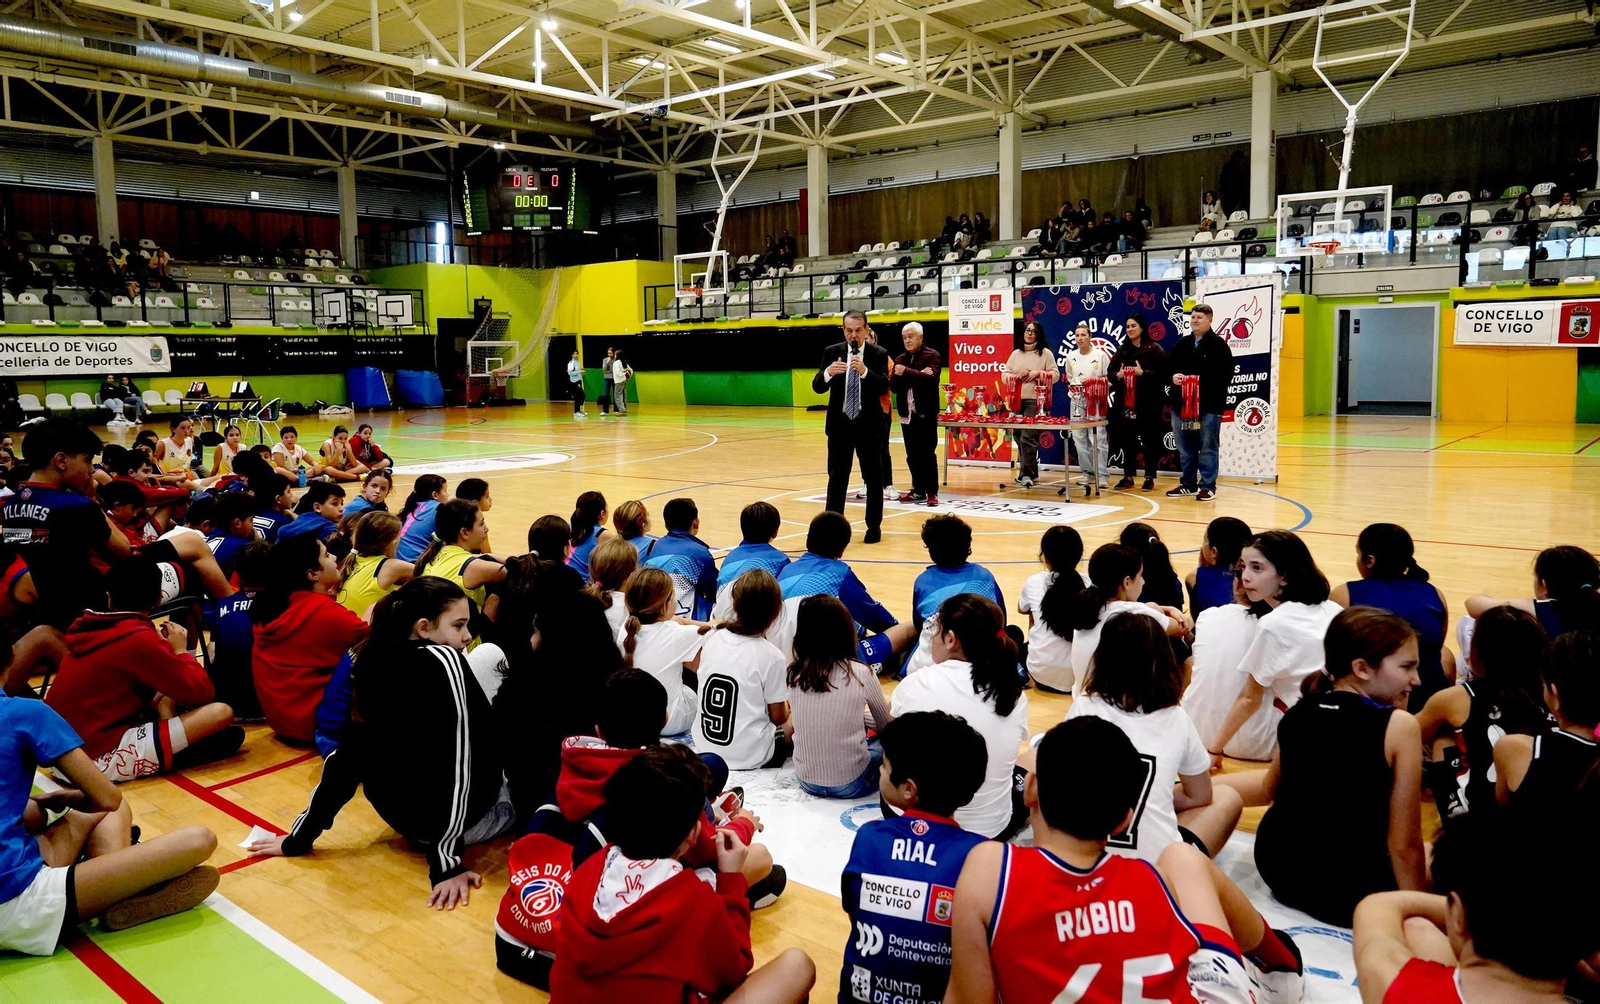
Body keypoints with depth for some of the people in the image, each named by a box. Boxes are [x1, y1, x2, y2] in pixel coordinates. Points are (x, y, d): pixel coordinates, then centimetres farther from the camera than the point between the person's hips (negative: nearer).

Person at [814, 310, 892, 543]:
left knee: (873, 477, 6)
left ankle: (874, 527, 16)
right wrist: (828, 372, -27)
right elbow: (817, 387, -5)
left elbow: (884, 387, -15)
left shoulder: (878, 354, -3)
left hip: (868, 424, -1)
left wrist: (865, 371, -32)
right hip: (840, 424, 1)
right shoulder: (832, 352, 2)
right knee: (837, 477, 5)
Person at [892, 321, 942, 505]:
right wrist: (918, 376, -14)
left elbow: (930, 379, -19)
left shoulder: (932, 356, -2)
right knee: (912, 456, 9)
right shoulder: (900, 359, 13)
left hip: (926, 414, -5)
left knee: (927, 455, -3)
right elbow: (894, 385, -2)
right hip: (907, 414, 5)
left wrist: (907, 373, -25)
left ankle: (932, 492, 3)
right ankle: (918, 491, 18)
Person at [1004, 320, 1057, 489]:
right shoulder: (1015, 353, 15)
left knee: (1028, 437, -13)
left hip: (1035, 401, -5)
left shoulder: (1045, 353, 3)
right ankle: (1032, 472, 18)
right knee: (1019, 436, 6)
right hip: (1016, 400, 5)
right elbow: (1005, 374, 11)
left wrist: (1037, 374, -14)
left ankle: (1026, 474, -8)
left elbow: (1054, 375, -1)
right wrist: (1017, 377, -8)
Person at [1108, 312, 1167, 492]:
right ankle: (1128, 477, 15)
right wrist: (1118, 375, -7)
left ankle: (1149, 478, 7)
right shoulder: (1121, 350, 13)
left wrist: (1143, 373, -20)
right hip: (1125, 403, 5)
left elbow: (1162, 374, -11)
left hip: (1147, 404, -5)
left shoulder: (1154, 349, -3)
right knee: (1127, 440, 7)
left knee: (1149, 440, 0)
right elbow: (1110, 374, 14)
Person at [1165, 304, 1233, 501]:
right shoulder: (1182, 344, 14)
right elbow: (1168, 366, 16)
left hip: (1209, 406, -6)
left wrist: (1203, 382, -21)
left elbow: (1226, 374, -11)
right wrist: (1173, 376, -6)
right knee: (1185, 448, 12)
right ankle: (1188, 484, 22)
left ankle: (1208, 486, 6)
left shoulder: (1218, 344, -4)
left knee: (1207, 447, 0)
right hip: (1182, 404, 6)